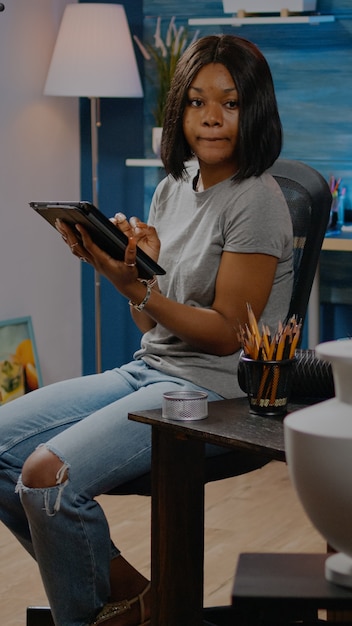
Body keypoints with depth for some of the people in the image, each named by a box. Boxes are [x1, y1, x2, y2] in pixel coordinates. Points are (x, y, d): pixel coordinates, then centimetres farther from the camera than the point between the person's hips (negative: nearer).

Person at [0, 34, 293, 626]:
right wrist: (112, 265, -7)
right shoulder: (173, 188, 11)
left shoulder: (256, 202, -12)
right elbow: (154, 322, 11)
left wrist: (136, 287, -25)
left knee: (50, 475, -25)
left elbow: (227, 334, -14)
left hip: (214, 388, -9)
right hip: (148, 370, 9)